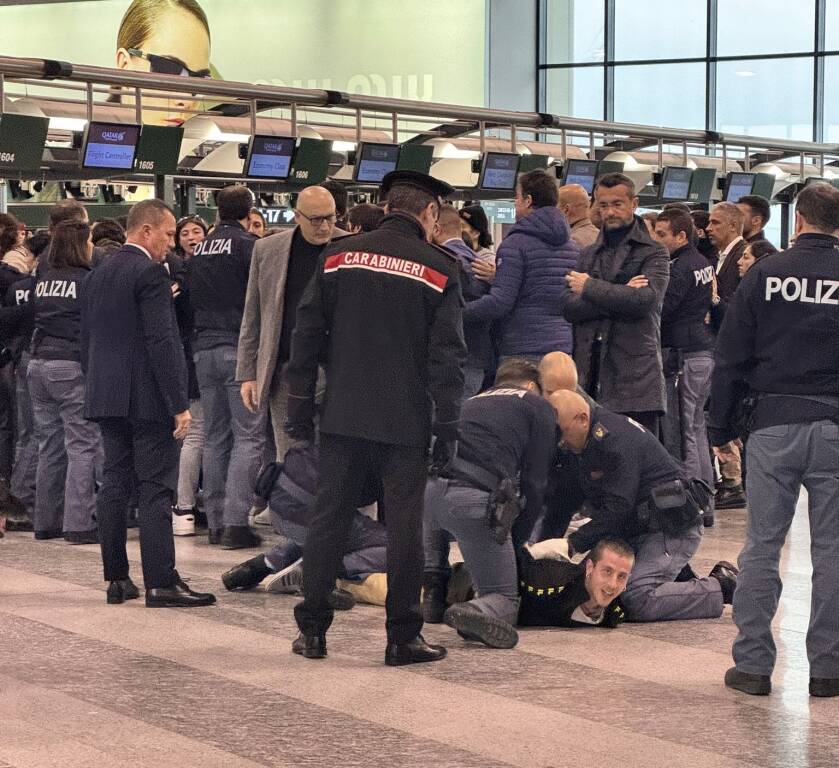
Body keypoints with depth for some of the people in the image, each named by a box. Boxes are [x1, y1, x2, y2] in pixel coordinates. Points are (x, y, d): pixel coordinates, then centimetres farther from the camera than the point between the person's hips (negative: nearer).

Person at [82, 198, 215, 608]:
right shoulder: (150, 273, -12)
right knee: (156, 488, -6)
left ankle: (116, 579, 12)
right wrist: (179, 404, -16)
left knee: (114, 483, 9)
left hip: (105, 397, 8)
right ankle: (160, 582, -7)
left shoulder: (97, 276, 13)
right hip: (147, 398, -8)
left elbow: (87, 341, 16)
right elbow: (162, 341, -18)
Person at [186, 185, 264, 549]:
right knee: (248, 437, -5)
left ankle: (215, 522, 11)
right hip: (239, 349, -7)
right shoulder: (248, 245, -7)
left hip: (203, 350, 7)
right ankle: (236, 522, -13)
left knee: (214, 438, 11)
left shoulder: (199, 249, 13)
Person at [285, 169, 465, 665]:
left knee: (329, 518, 9)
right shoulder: (438, 268, -3)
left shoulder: (339, 256, 4)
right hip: (405, 422, -3)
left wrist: (301, 410, 10)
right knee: (404, 525, 3)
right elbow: (448, 355, -6)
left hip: (344, 418, 3)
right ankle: (404, 637, 7)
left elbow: (307, 335, 5)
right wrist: (448, 425, -1)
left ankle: (313, 630, 13)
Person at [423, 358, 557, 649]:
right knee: (504, 597, 11)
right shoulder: (539, 407, 20)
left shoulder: (473, 402, 35)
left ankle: (433, 590, 29)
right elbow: (534, 483, 11)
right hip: (473, 498, -5)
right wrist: (514, 543, 20)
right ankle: (478, 611, -25)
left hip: (429, 486, 5)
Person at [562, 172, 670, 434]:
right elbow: (568, 305, 4)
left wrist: (589, 287, -5)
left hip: (635, 380, -4)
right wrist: (619, 297, -9)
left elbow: (646, 299, -14)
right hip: (588, 378, 4)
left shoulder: (653, 253, 5)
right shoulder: (588, 255, 19)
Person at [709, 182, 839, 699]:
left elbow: (730, 360, 3)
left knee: (762, 546, 5)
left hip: (774, 425, 0)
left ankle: (753, 664, 6)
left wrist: (722, 429, 10)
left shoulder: (766, 274, 1)